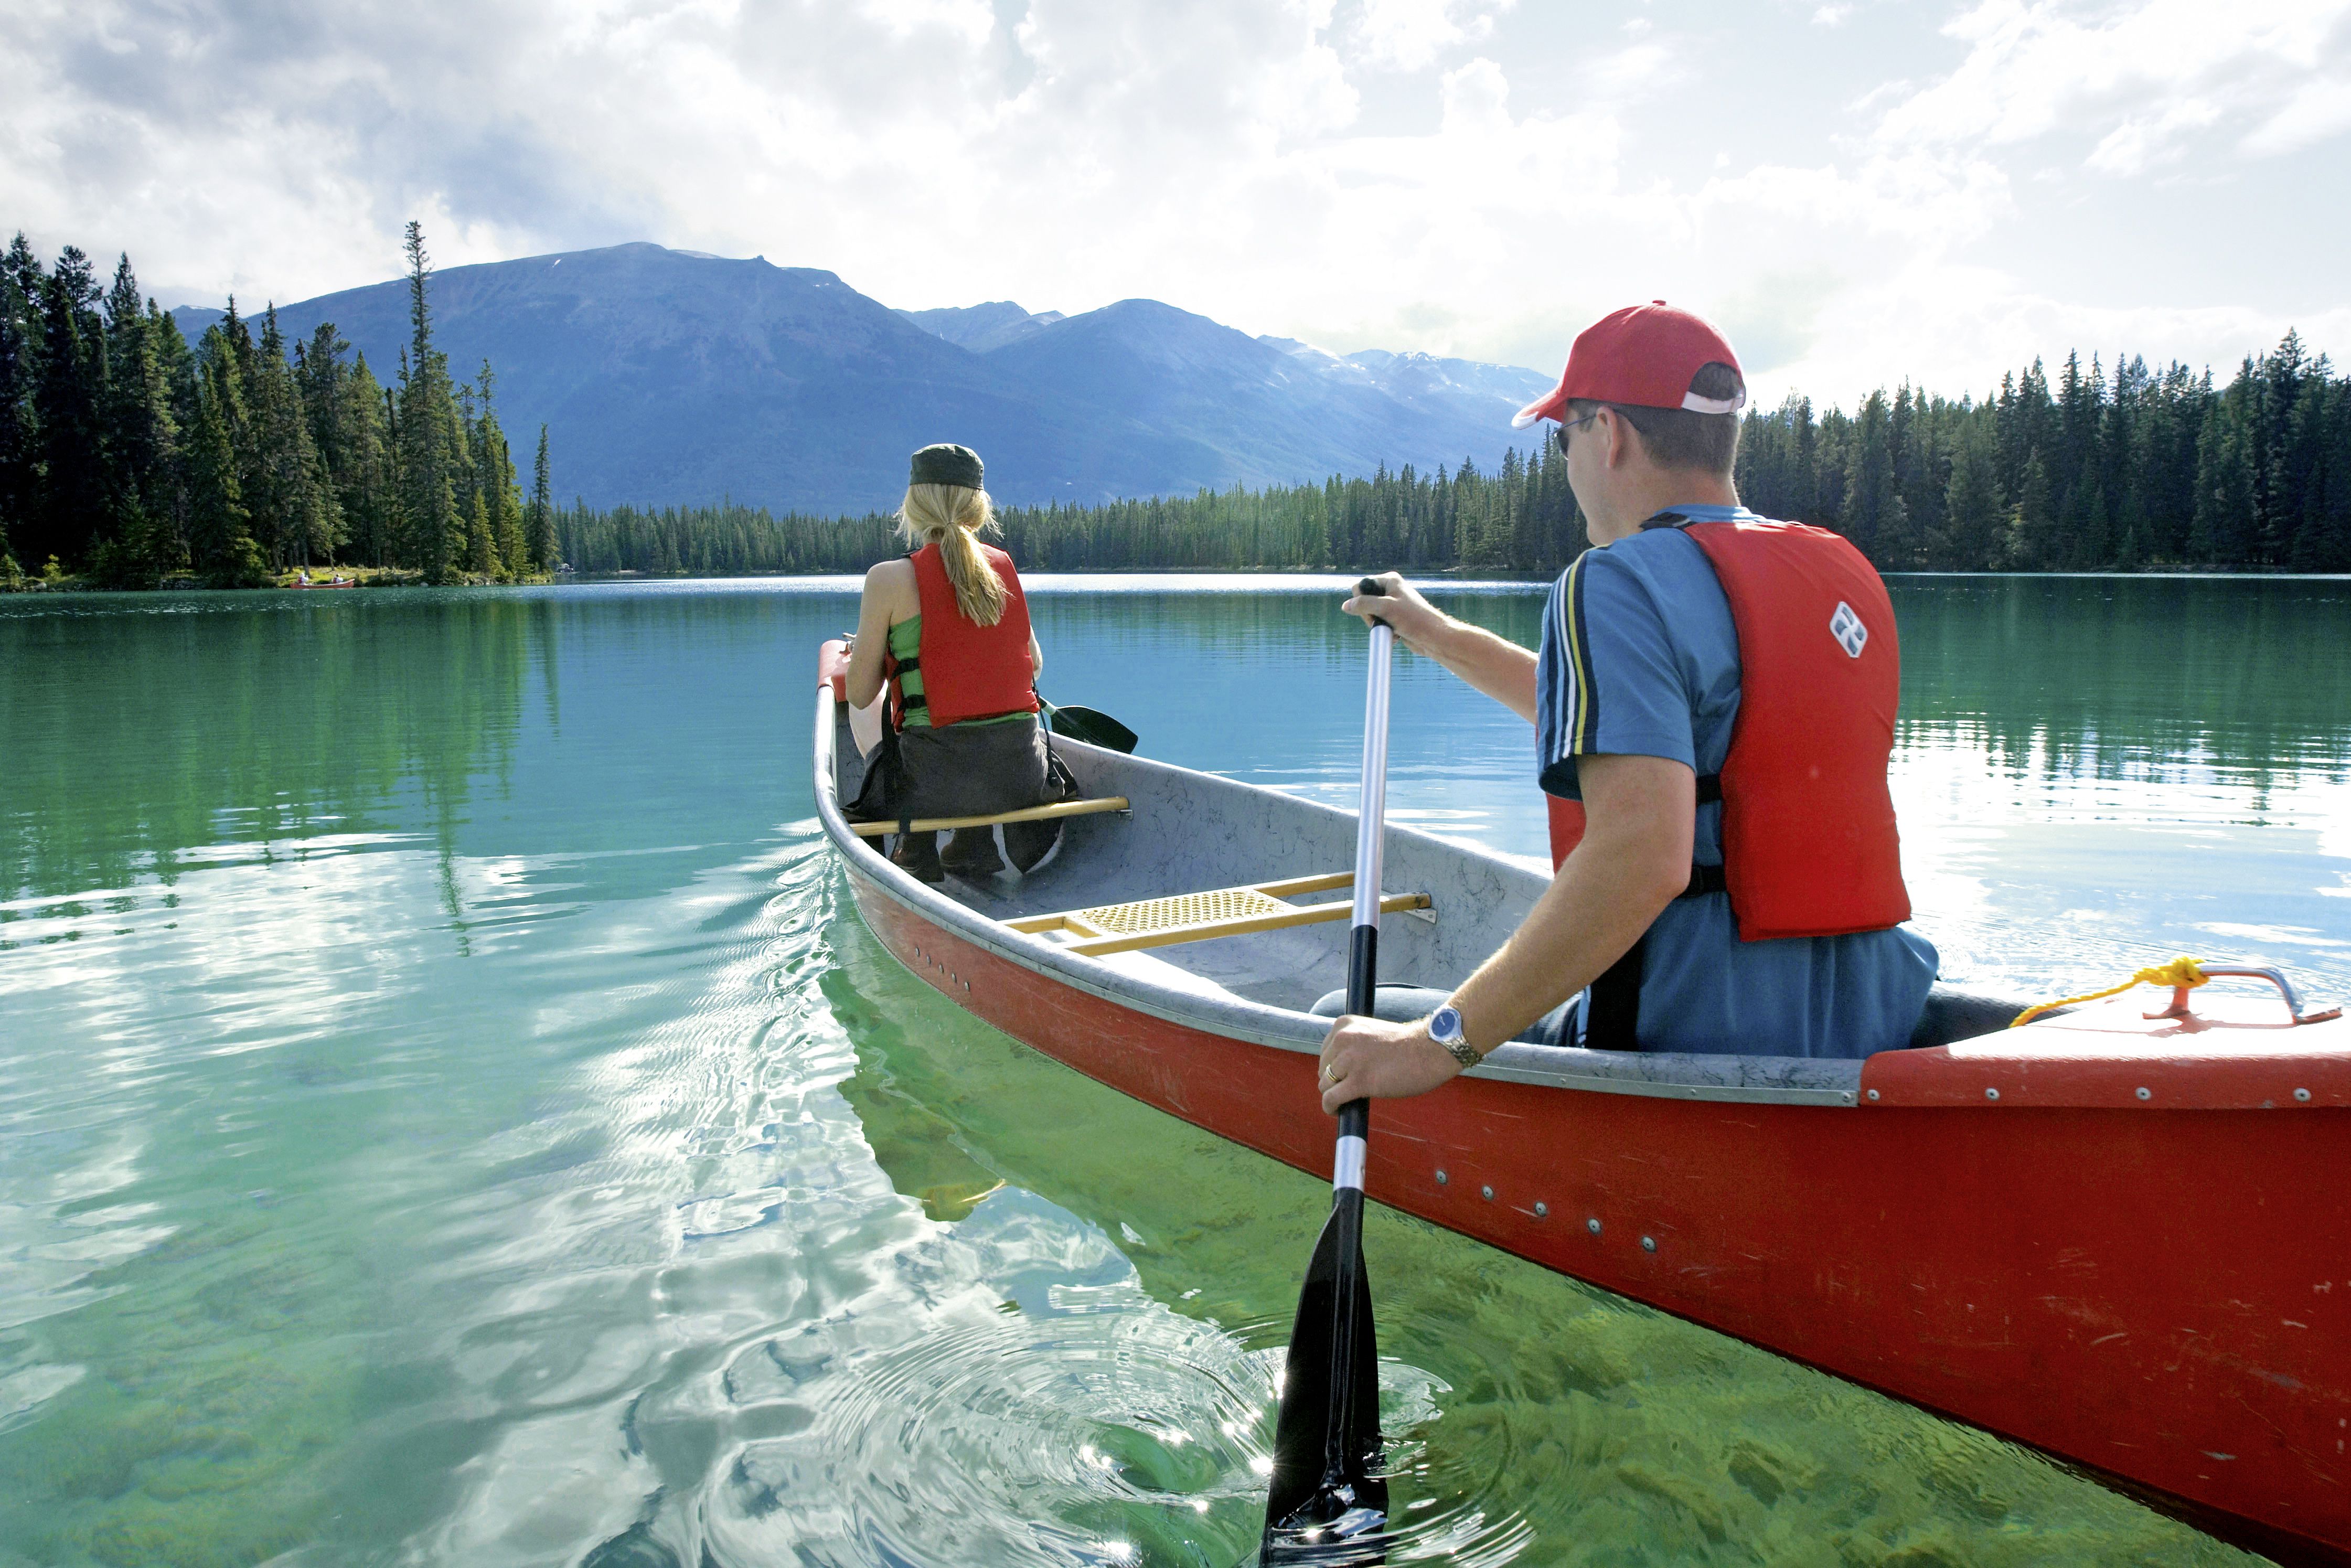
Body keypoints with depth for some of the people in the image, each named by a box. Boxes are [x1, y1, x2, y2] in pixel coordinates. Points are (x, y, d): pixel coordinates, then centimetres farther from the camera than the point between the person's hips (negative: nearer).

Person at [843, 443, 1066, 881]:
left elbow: (860, 695, -1)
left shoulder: (890, 579, -7)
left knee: (881, 758, 31)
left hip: (937, 776, -4)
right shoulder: (1005, 569, 6)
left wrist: (863, 651, 21)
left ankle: (917, 854, 19)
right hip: (1021, 771, 4)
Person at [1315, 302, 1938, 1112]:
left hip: (1706, 1040, -9)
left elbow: (1641, 856, -30)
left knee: (1344, 1028, 7)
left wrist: (1439, 1043, -26)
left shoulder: (1617, 584, -16)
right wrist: (1441, 637, 32)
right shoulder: (1846, 573, 12)